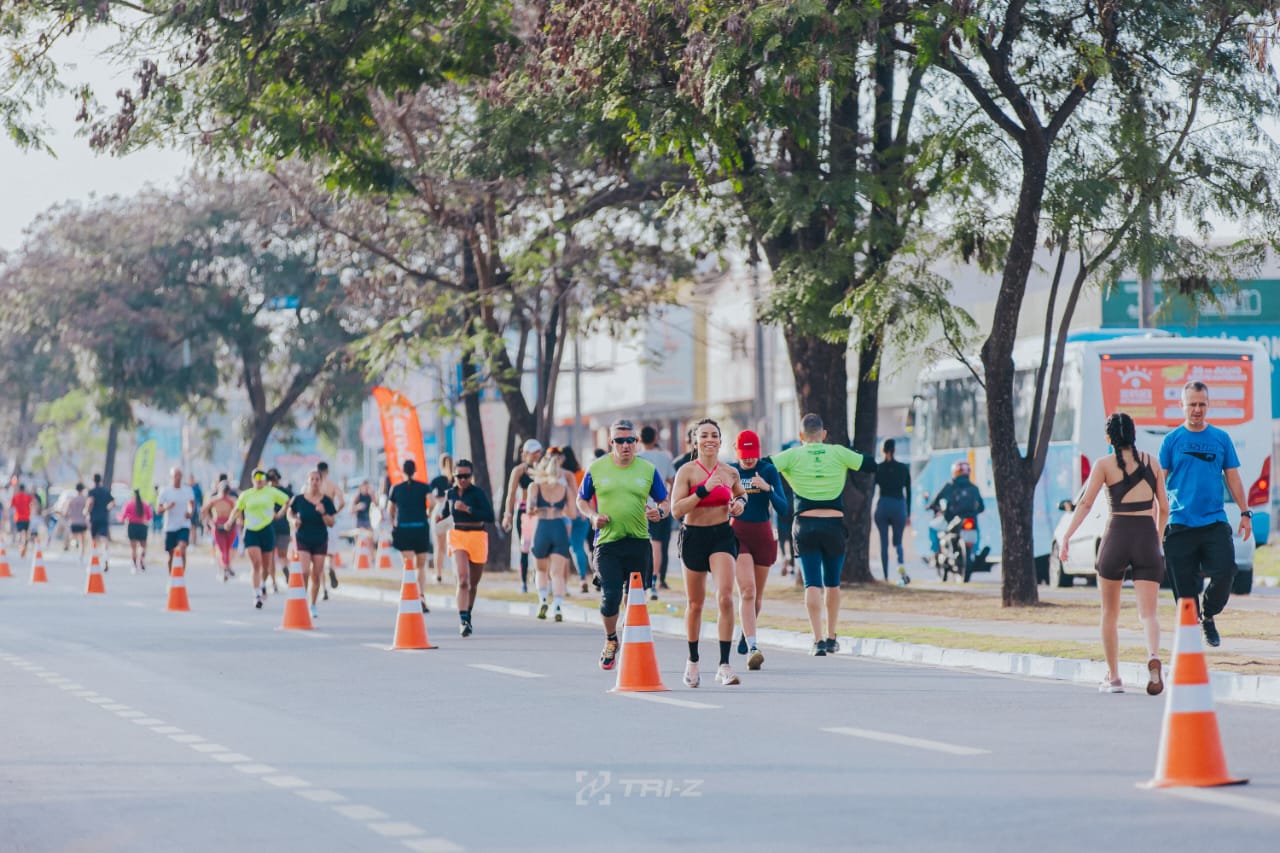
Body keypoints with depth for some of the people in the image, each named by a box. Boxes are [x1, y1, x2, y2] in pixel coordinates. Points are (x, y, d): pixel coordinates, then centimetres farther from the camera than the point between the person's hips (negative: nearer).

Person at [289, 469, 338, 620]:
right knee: (304, 572, -17)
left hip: (320, 541, 2)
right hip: (302, 540, -2)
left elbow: (331, 523, -4)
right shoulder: (298, 499, -6)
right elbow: (290, 513, 10)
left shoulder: (325, 501, -4)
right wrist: (293, 520, -11)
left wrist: (323, 513, -22)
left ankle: (313, 606, 21)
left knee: (316, 575, 6)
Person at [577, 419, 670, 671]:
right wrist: (593, 516, -6)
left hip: (639, 542, 1)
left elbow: (665, 502, 10)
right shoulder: (597, 469, 4)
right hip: (607, 542, -1)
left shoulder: (648, 470, 5)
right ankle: (610, 639, 16)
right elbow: (582, 500, 14)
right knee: (610, 596, -11)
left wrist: (660, 512, -12)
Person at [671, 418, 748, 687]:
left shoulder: (730, 472, 4)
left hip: (722, 536, 1)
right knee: (695, 603, 11)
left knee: (725, 597, -17)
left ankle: (724, 666, -16)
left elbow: (740, 493, 26)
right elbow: (676, 509, -16)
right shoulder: (687, 471, -7)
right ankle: (692, 661, 32)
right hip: (694, 536, -1)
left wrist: (741, 501, 3)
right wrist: (704, 489, -23)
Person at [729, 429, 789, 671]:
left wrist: (768, 488, -23)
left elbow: (783, 508, -8)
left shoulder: (769, 471, -2)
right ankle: (752, 649, -26)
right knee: (747, 590, -17)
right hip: (737, 534, -1)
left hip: (763, 534, 1)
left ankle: (745, 636, 37)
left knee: (757, 595, 11)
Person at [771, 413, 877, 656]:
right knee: (833, 583, 17)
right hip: (834, 524, 1)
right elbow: (872, 465, 8)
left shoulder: (793, 456, -1)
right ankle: (831, 637, 22)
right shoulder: (838, 453, 3)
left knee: (812, 584, -4)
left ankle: (818, 639, -15)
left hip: (805, 525, -1)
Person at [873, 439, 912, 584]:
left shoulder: (877, 468, -2)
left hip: (883, 507, -1)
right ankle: (901, 565, -19)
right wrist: (908, 513, 13)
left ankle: (886, 577, 4)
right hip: (899, 506, 1)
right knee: (898, 542, 11)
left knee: (884, 543, 7)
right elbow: (908, 492, 7)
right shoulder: (904, 468, 3)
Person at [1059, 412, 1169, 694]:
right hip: (1147, 538, 2)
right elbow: (1164, 509, 16)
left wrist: (1066, 536, -12)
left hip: (1117, 536, -2)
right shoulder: (1152, 463, 10)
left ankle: (1113, 677, 16)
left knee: (1110, 612, 15)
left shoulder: (1105, 465, 1)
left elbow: (1085, 503, -9)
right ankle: (1154, 656, -34)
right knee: (1148, 612, -4)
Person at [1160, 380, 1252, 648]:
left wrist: (1245, 513, 7)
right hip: (1180, 524, -1)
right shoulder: (1172, 440, 4)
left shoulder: (1221, 438, 9)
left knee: (1225, 570, -15)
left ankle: (1208, 615, 11)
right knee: (1184, 585, -1)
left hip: (1215, 522, 1)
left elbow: (1232, 477, 13)